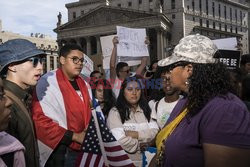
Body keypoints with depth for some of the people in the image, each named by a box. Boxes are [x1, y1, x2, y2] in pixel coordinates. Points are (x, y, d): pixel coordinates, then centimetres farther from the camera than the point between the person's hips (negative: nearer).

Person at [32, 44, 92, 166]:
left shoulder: (84, 84, 10)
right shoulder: (48, 82, -13)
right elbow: (40, 120, -20)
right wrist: (74, 136, -19)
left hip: (85, 149, 7)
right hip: (61, 153, -7)